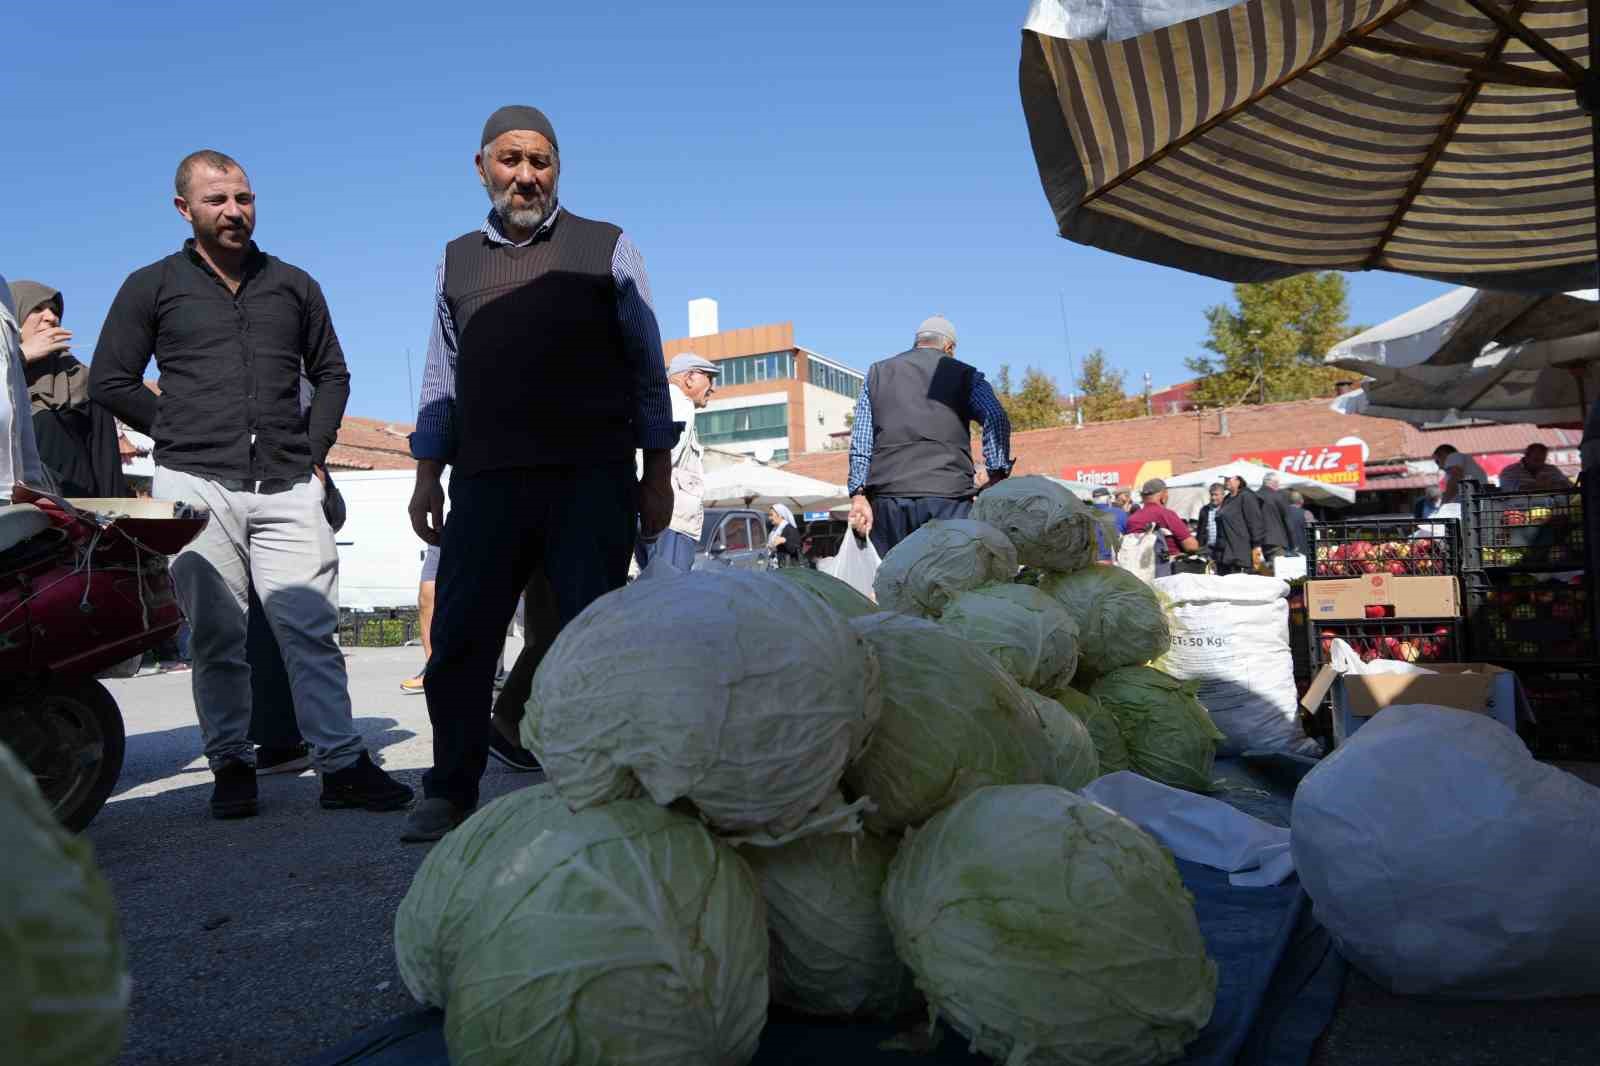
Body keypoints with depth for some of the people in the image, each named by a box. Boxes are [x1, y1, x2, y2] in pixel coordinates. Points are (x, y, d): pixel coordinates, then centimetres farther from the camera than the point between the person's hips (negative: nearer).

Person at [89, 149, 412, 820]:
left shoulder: (293, 285, 18)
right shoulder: (153, 287, 12)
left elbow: (331, 376, 21)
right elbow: (110, 382, 12)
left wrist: (313, 452, 10)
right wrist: (180, 436, 5)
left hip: (287, 488, 1)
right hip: (196, 486, 0)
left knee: (311, 629, -6)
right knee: (216, 635, 2)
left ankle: (343, 765, -6)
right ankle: (232, 766, 14)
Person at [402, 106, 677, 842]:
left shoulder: (606, 249, 8)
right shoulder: (455, 261, 18)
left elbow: (647, 368, 6)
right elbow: (442, 377, 19)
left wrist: (657, 473, 1)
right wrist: (427, 474, 11)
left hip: (591, 478, -3)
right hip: (486, 479, 3)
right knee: (459, 638, 2)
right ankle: (450, 793, 16)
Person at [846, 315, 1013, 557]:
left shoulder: (877, 373, 20)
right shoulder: (965, 375, 13)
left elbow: (860, 442, 10)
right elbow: (996, 418, -5)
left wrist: (858, 495, 4)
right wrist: (997, 476, -3)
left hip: (888, 497, 2)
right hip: (948, 495, -2)